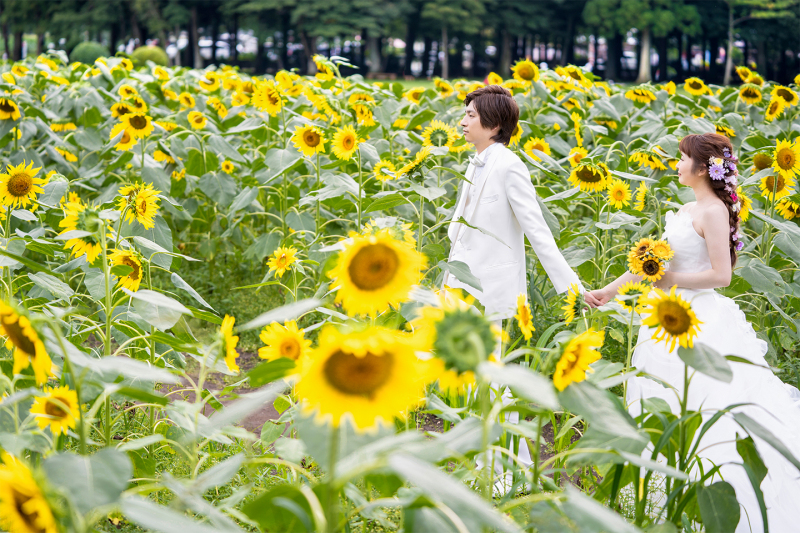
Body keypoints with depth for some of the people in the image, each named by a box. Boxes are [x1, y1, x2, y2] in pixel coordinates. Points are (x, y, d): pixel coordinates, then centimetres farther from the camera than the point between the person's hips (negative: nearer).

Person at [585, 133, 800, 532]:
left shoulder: (713, 211, -13)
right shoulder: (690, 210, 14)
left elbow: (721, 275, -18)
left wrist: (668, 280, -13)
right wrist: (609, 290, 18)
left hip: (699, 323, -10)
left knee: (695, 413, -7)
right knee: (665, 412, 11)